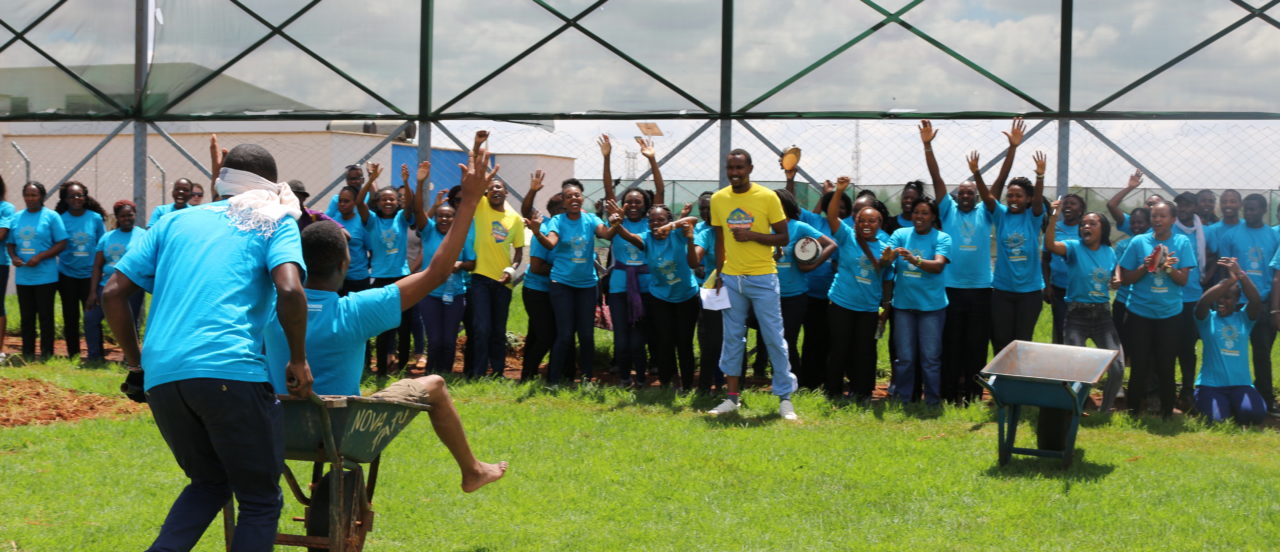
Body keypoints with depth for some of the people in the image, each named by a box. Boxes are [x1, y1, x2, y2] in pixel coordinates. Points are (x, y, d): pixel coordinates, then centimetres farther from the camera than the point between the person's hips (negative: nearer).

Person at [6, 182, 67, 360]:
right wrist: (13, 257, -6)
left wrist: (40, 257, -16)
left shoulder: (51, 216, -4)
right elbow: (11, 243, 16)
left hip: (45, 276, -4)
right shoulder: (16, 218, 10)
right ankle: (27, 354, 16)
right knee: (26, 316, 9)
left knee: (45, 315, 0)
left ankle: (46, 354, 7)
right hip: (22, 277, 5)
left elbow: (62, 244, -7)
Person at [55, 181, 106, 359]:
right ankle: (73, 355, 19)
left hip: (89, 274, -1)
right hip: (67, 275, 1)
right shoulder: (61, 219, -4)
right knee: (70, 317, 9)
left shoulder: (95, 218, -3)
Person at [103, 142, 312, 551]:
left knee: (210, 481, 26)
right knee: (260, 501, 9)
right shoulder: (275, 221, 12)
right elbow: (289, 291, -8)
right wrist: (299, 360, 4)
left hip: (161, 376, 5)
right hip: (230, 370, -5)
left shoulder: (176, 221, 24)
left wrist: (135, 361, 27)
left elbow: (113, 294, 18)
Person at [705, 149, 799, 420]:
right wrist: (718, 275, 7)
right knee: (732, 338, 7)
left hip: (762, 278, -3)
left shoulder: (767, 197, -6)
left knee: (774, 337, -2)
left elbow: (784, 237, -4)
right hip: (731, 277, 3)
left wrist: (753, 235, -17)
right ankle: (732, 397, 14)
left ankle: (785, 398, 4)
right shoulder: (718, 199, 5)